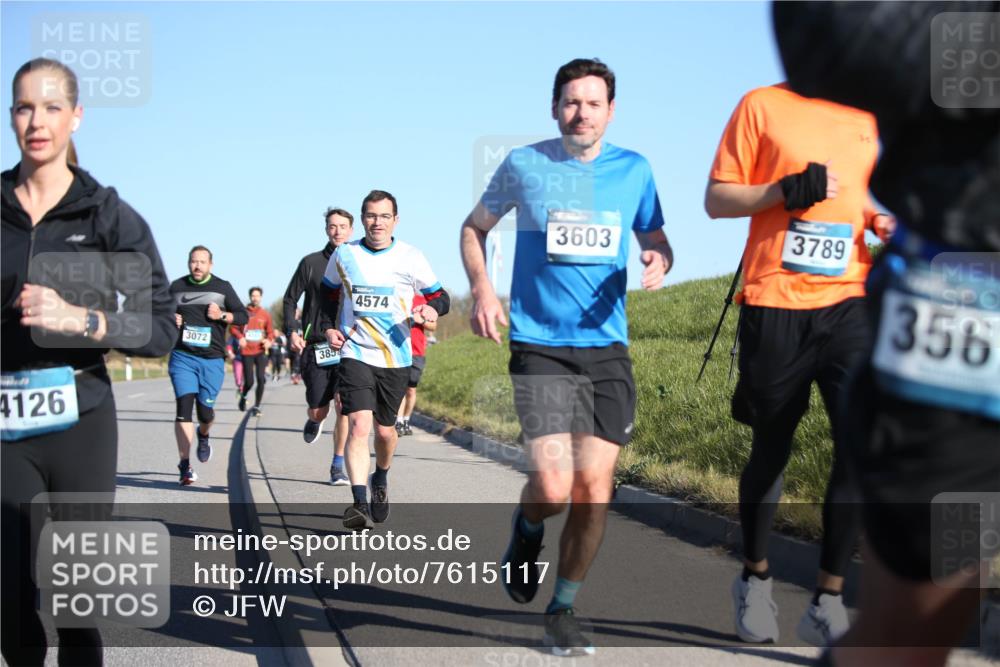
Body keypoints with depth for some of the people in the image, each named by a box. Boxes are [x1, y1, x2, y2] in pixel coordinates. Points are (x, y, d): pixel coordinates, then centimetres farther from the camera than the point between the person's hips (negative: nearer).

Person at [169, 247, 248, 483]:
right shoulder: (177, 287, 10)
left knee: (205, 410, 2)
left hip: (212, 359, 0)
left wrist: (222, 315, -11)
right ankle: (185, 466, -12)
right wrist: (170, 319, -1)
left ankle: (203, 436, 41)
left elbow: (243, 316, 7)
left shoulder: (222, 288, 6)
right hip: (182, 357, 0)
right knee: (184, 406, -13)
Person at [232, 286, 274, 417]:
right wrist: (240, 337, -16)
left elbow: (270, 332, 11)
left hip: (260, 351, 2)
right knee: (249, 381, -2)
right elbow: (233, 328, 2)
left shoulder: (265, 314, 5)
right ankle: (243, 396, 32)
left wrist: (269, 341, -9)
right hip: (247, 351, -1)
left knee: (261, 379, -10)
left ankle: (256, 406, 3)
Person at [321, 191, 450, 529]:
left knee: (385, 429, 12)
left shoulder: (410, 258, -1)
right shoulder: (343, 255, 2)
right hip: (355, 352, -1)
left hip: (396, 357, 1)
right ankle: (360, 505, -22)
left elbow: (440, 297, 5)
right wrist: (328, 327, 4)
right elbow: (328, 294, 19)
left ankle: (381, 478, 43)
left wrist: (432, 309, -17)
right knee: (359, 424, -18)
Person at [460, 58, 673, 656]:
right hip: (540, 346, -2)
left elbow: (657, 239, 20)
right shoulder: (523, 164, 2)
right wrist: (482, 288, -2)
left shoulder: (634, 170, 7)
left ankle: (564, 609, 19)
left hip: (608, 347, 2)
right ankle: (528, 527, 23)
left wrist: (660, 261, -4)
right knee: (554, 488, -15)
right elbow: (475, 227, 15)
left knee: (594, 487, -2)